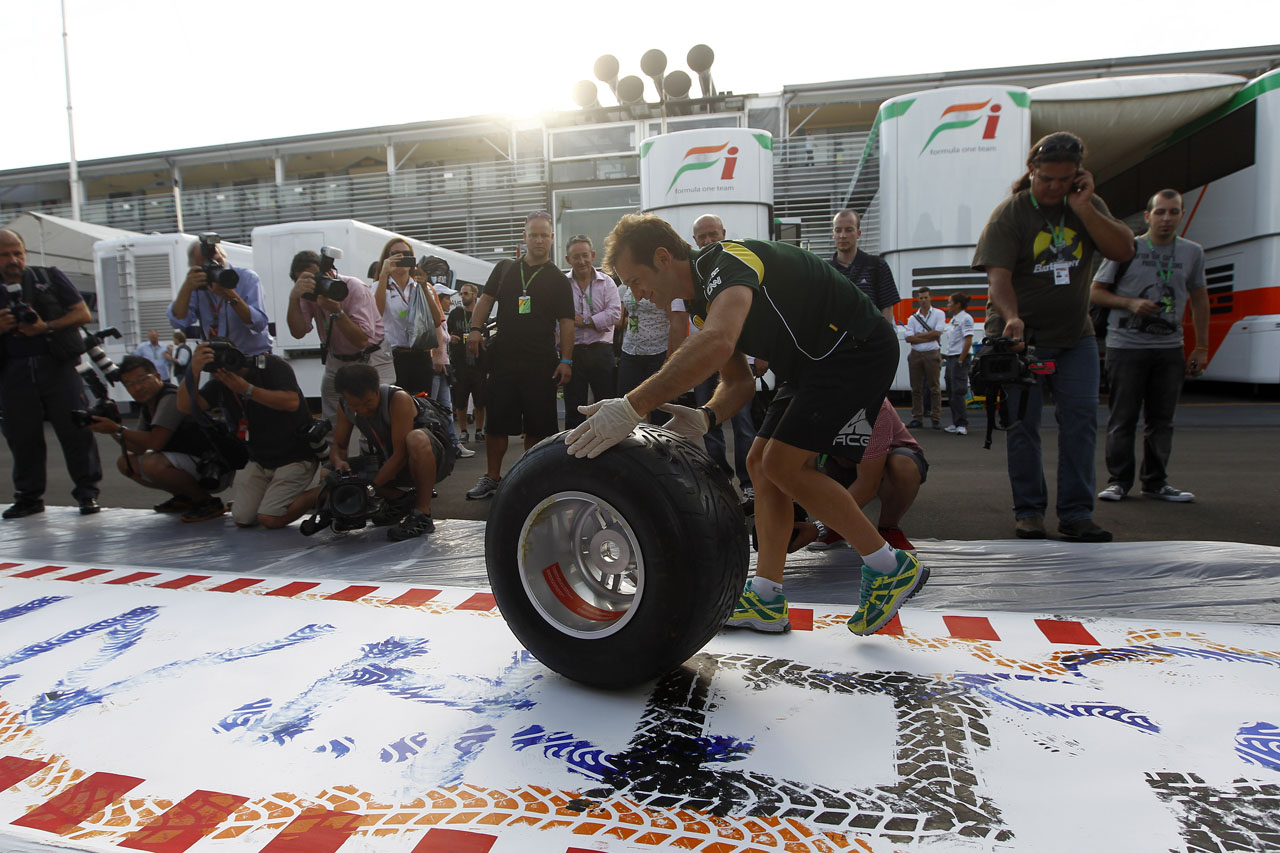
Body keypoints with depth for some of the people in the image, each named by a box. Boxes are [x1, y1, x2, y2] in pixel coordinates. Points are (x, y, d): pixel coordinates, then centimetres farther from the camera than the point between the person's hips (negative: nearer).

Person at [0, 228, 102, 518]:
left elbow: (83, 314, 3)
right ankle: (29, 496, 19)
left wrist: (46, 327, -12)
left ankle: (87, 491, 2)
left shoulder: (50, 277, 10)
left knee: (76, 429, -6)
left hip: (57, 366, -2)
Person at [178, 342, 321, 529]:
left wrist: (247, 389, -30)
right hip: (258, 460, 7)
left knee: (270, 519, -16)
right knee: (242, 519, -2)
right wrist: (194, 371, -27)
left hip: (295, 456, -7)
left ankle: (319, 492, 4)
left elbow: (292, 402, -28)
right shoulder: (220, 384, 4)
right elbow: (185, 405, -11)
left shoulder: (272, 365, -12)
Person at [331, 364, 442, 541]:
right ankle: (399, 499, 3)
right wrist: (339, 462, -23)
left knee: (416, 438, -42)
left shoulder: (398, 399, -27)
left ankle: (422, 514, -29)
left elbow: (401, 454, -28)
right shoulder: (345, 407, -8)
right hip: (388, 462, 7)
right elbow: (338, 445, 1)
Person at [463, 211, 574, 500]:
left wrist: (566, 360, -8)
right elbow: (486, 299, 16)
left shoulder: (558, 279, 5)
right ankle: (492, 477, 15)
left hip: (541, 364, -2)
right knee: (496, 422, 4)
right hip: (503, 359, 2)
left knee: (537, 425, 2)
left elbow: (566, 322, 0)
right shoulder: (505, 269, 13)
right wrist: (476, 328, -2)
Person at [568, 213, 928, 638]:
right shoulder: (703, 297, 9)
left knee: (783, 464, -14)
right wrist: (704, 417, -13)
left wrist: (632, 407, -49)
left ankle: (890, 567, 1)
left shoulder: (727, 261, -23)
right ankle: (766, 600, 10)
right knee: (761, 463, 5)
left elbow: (717, 344, -45)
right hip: (816, 362, 10)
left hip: (858, 347, -10)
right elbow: (738, 381, 10)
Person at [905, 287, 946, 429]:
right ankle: (917, 418, 9)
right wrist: (928, 337, -7)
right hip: (915, 354, 3)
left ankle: (936, 418, 2)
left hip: (932, 354, -3)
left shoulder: (938, 314, 4)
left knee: (934, 387, -2)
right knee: (916, 388, 5)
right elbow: (909, 338, -1)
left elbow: (937, 333, -10)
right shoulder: (912, 318, 11)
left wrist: (918, 335, -5)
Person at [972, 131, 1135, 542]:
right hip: (1021, 336, -4)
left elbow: (1124, 250, -6)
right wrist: (1011, 317, -37)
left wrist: (1083, 209, -14)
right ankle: (1029, 512, 8)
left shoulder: (1088, 205, 6)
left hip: (1076, 336, 4)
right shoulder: (1009, 214, -8)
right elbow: (998, 277, -20)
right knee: (1023, 426, -2)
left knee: (1081, 420, -2)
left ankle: (1077, 515, 3)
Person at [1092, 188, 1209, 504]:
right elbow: (1095, 292, 2)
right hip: (1125, 346, -3)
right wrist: (1131, 303, -14)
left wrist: (1202, 347, 12)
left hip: (1169, 348, 3)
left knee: (1162, 419, 6)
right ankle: (1119, 480, 6)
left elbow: (1199, 300, 16)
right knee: (1123, 418, -2)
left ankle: (1156, 481, 15)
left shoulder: (1192, 252, 11)